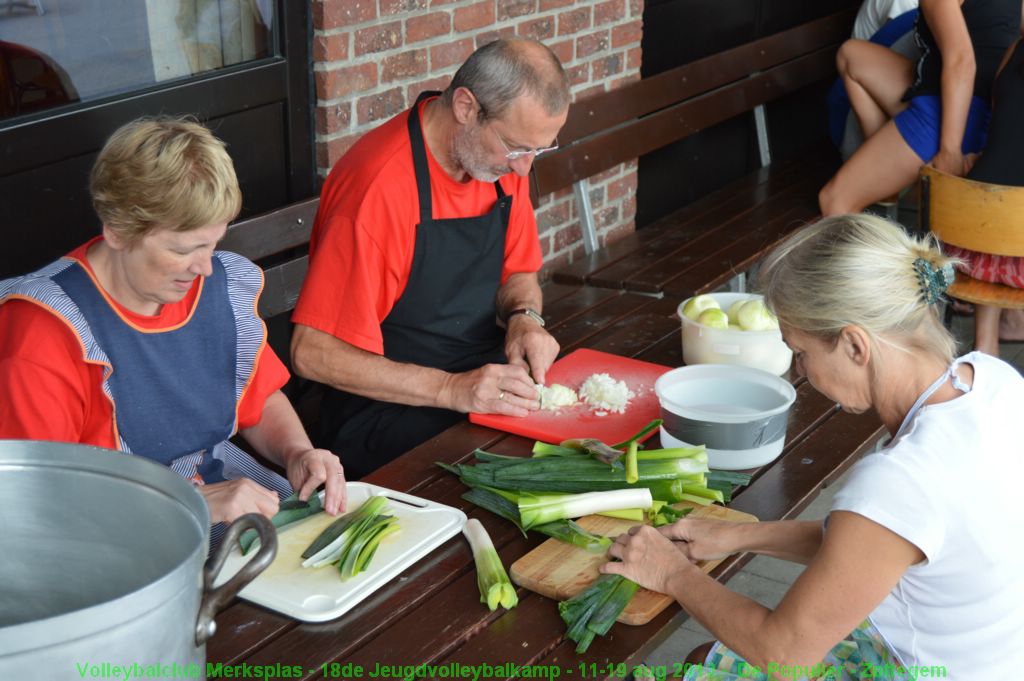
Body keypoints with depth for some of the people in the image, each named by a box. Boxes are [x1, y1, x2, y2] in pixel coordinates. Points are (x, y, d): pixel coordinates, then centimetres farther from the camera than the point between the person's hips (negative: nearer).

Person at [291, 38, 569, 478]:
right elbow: (312, 354, -21)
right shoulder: (378, 186, -23)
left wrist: (525, 316, -6)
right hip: (388, 408, -8)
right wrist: (450, 389, -27)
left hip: (488, 378, 8)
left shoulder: (505, 152, 2)